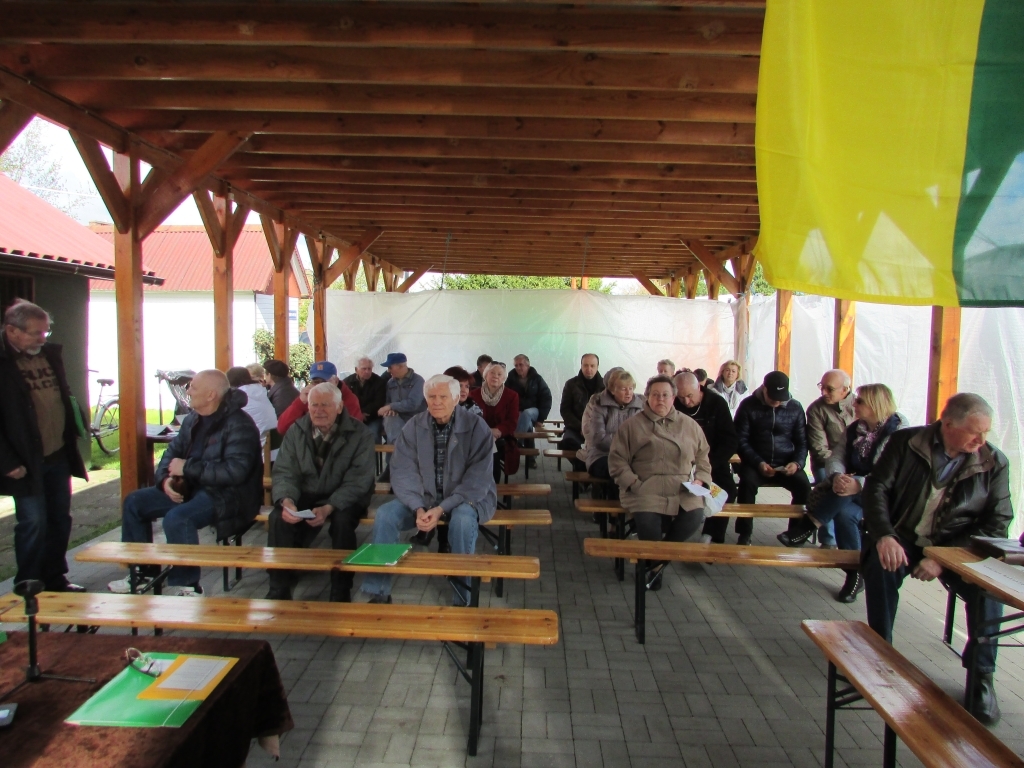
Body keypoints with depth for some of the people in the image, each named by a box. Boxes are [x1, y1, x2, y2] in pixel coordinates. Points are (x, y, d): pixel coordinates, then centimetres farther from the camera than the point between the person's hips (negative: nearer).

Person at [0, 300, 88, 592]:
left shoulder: (51, 353, 8)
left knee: (60, 520, 14)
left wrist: (72, 436, 14)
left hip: (58, 457, 7)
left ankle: (56, 579, 29)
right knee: (33, 524, -1)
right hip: (27, 463, -7)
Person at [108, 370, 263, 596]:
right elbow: (173, 452, 17)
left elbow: (235, 471, -29)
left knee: (177, 518, -33)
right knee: (134, 502, 9)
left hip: (228, 495, -10)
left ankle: (186, 586, -15)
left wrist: (187, 467, -21)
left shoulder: (238, 425, -19)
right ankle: (143, 571, 20)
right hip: (191, 488, 10)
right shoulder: (193, 419, 9)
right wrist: (166, 478, -6)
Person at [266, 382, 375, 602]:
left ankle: (341, 592, -17)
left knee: (342, 520, -34)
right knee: (278, 518, -25)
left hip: (343, 499, -3)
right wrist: (287, 501, -25)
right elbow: (284, 472, -2)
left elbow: (357, 481, -15)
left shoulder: (359, 434, -10)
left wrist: (329, 508, -30)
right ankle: (279, 588, -10)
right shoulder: (296, 431, 0)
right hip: (305, 495, 3)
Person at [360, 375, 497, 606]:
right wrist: (419, 507, -23)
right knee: (384, 515, -19)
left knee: (463, 519, -36)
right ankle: (379, 593, -7)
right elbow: (404, 472, -6)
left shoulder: (476, 426, -12)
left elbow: (477, 479, -16)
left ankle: (462, 599, -21)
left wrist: (442, 508, -27)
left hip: (467, 498, -3)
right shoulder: (414, 426, -2)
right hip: (424, 497, 4)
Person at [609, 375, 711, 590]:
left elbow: (703, 457, 21)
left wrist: (699, 479, 4)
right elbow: (617, 459, 4)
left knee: (694, 518, -27)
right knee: (648, 525, -31)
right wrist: (632, 483, -8)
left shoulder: (689, 425, 16)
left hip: (683, 490, 3)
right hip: (646, 489, -3)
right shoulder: (632, 424, 7)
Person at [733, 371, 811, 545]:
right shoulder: (748, 406, -1)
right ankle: (744, 534, -19)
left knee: (804, 485, -26)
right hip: (756, 463, -2)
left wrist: (797, 462, -11)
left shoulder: (795, 407, 5)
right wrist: (758, 463, -18)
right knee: (747, 482, -32)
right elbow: (741, 441, -4)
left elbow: (802, 441, 9)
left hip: (786, 464, 2)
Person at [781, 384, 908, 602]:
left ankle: (806, 528, -17)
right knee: (845, 513, -27)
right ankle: (856, 573, -16)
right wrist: (837, 476, -24)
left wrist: (859, 484, -37)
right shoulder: (855, 428, 8)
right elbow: (835, 458, 0)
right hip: (854, 496, 5)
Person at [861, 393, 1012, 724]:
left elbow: (997, 523, -5)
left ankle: (981, 676, -8)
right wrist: (884, 535, -27)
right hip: (903, 538, -1)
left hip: (956, 548, 1)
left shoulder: (994, 462, -2)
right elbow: (876, 487, -7)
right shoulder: (906, 442, -4)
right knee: (880, 564, -32)